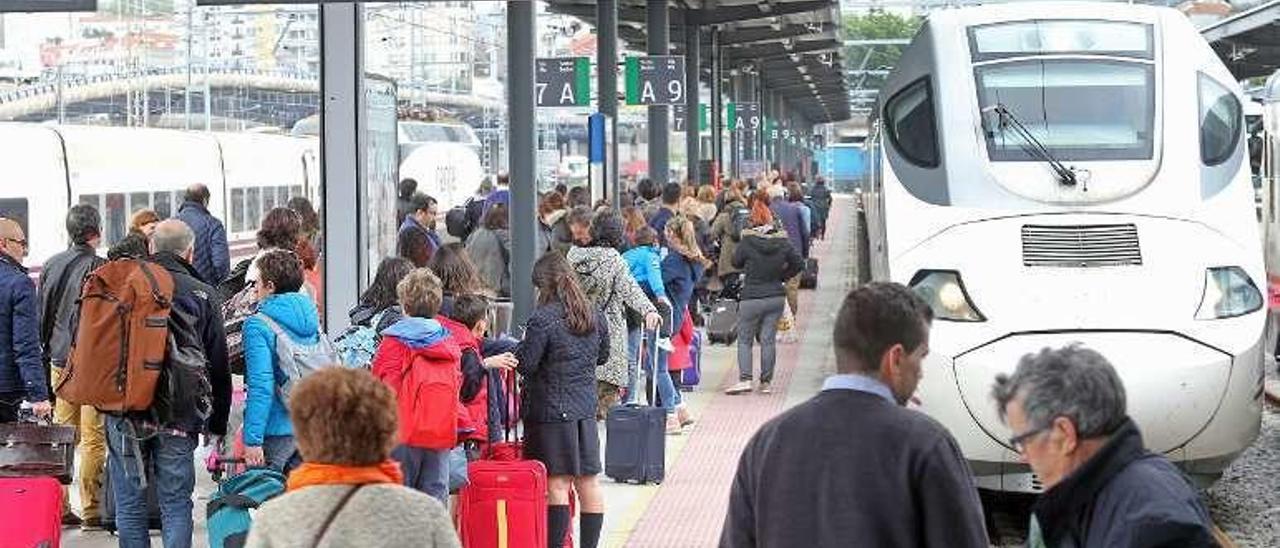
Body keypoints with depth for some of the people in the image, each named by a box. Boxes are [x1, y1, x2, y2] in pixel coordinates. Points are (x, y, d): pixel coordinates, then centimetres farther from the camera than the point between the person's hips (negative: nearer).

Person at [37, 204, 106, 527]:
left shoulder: (51, 266, 7)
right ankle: (91, 510, 0)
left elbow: (42, 315, 12)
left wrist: (46, 354, 20)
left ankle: (59, 508, 14)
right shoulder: (98, 267, -12)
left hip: (59, 360, 6)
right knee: (93, 438, -1)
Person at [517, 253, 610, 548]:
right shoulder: (595, 316, 3)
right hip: (586, 407, 6)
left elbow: (526, 364, -15)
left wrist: (521, 346, 4)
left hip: (551, 411, -6)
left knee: (557, 484, -2)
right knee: (588, 481, 11)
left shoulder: (543, 319, -16)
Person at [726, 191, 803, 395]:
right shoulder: (782, 241, -3)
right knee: (768, 340, 9)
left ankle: (745, 379, -7)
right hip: (776, 297, 3)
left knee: (745, 340, 6)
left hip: (751, 298, -3)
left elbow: (736, 262, 1)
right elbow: (798, 264, 5)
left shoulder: (747, 241, -13)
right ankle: (766, 382, 10)